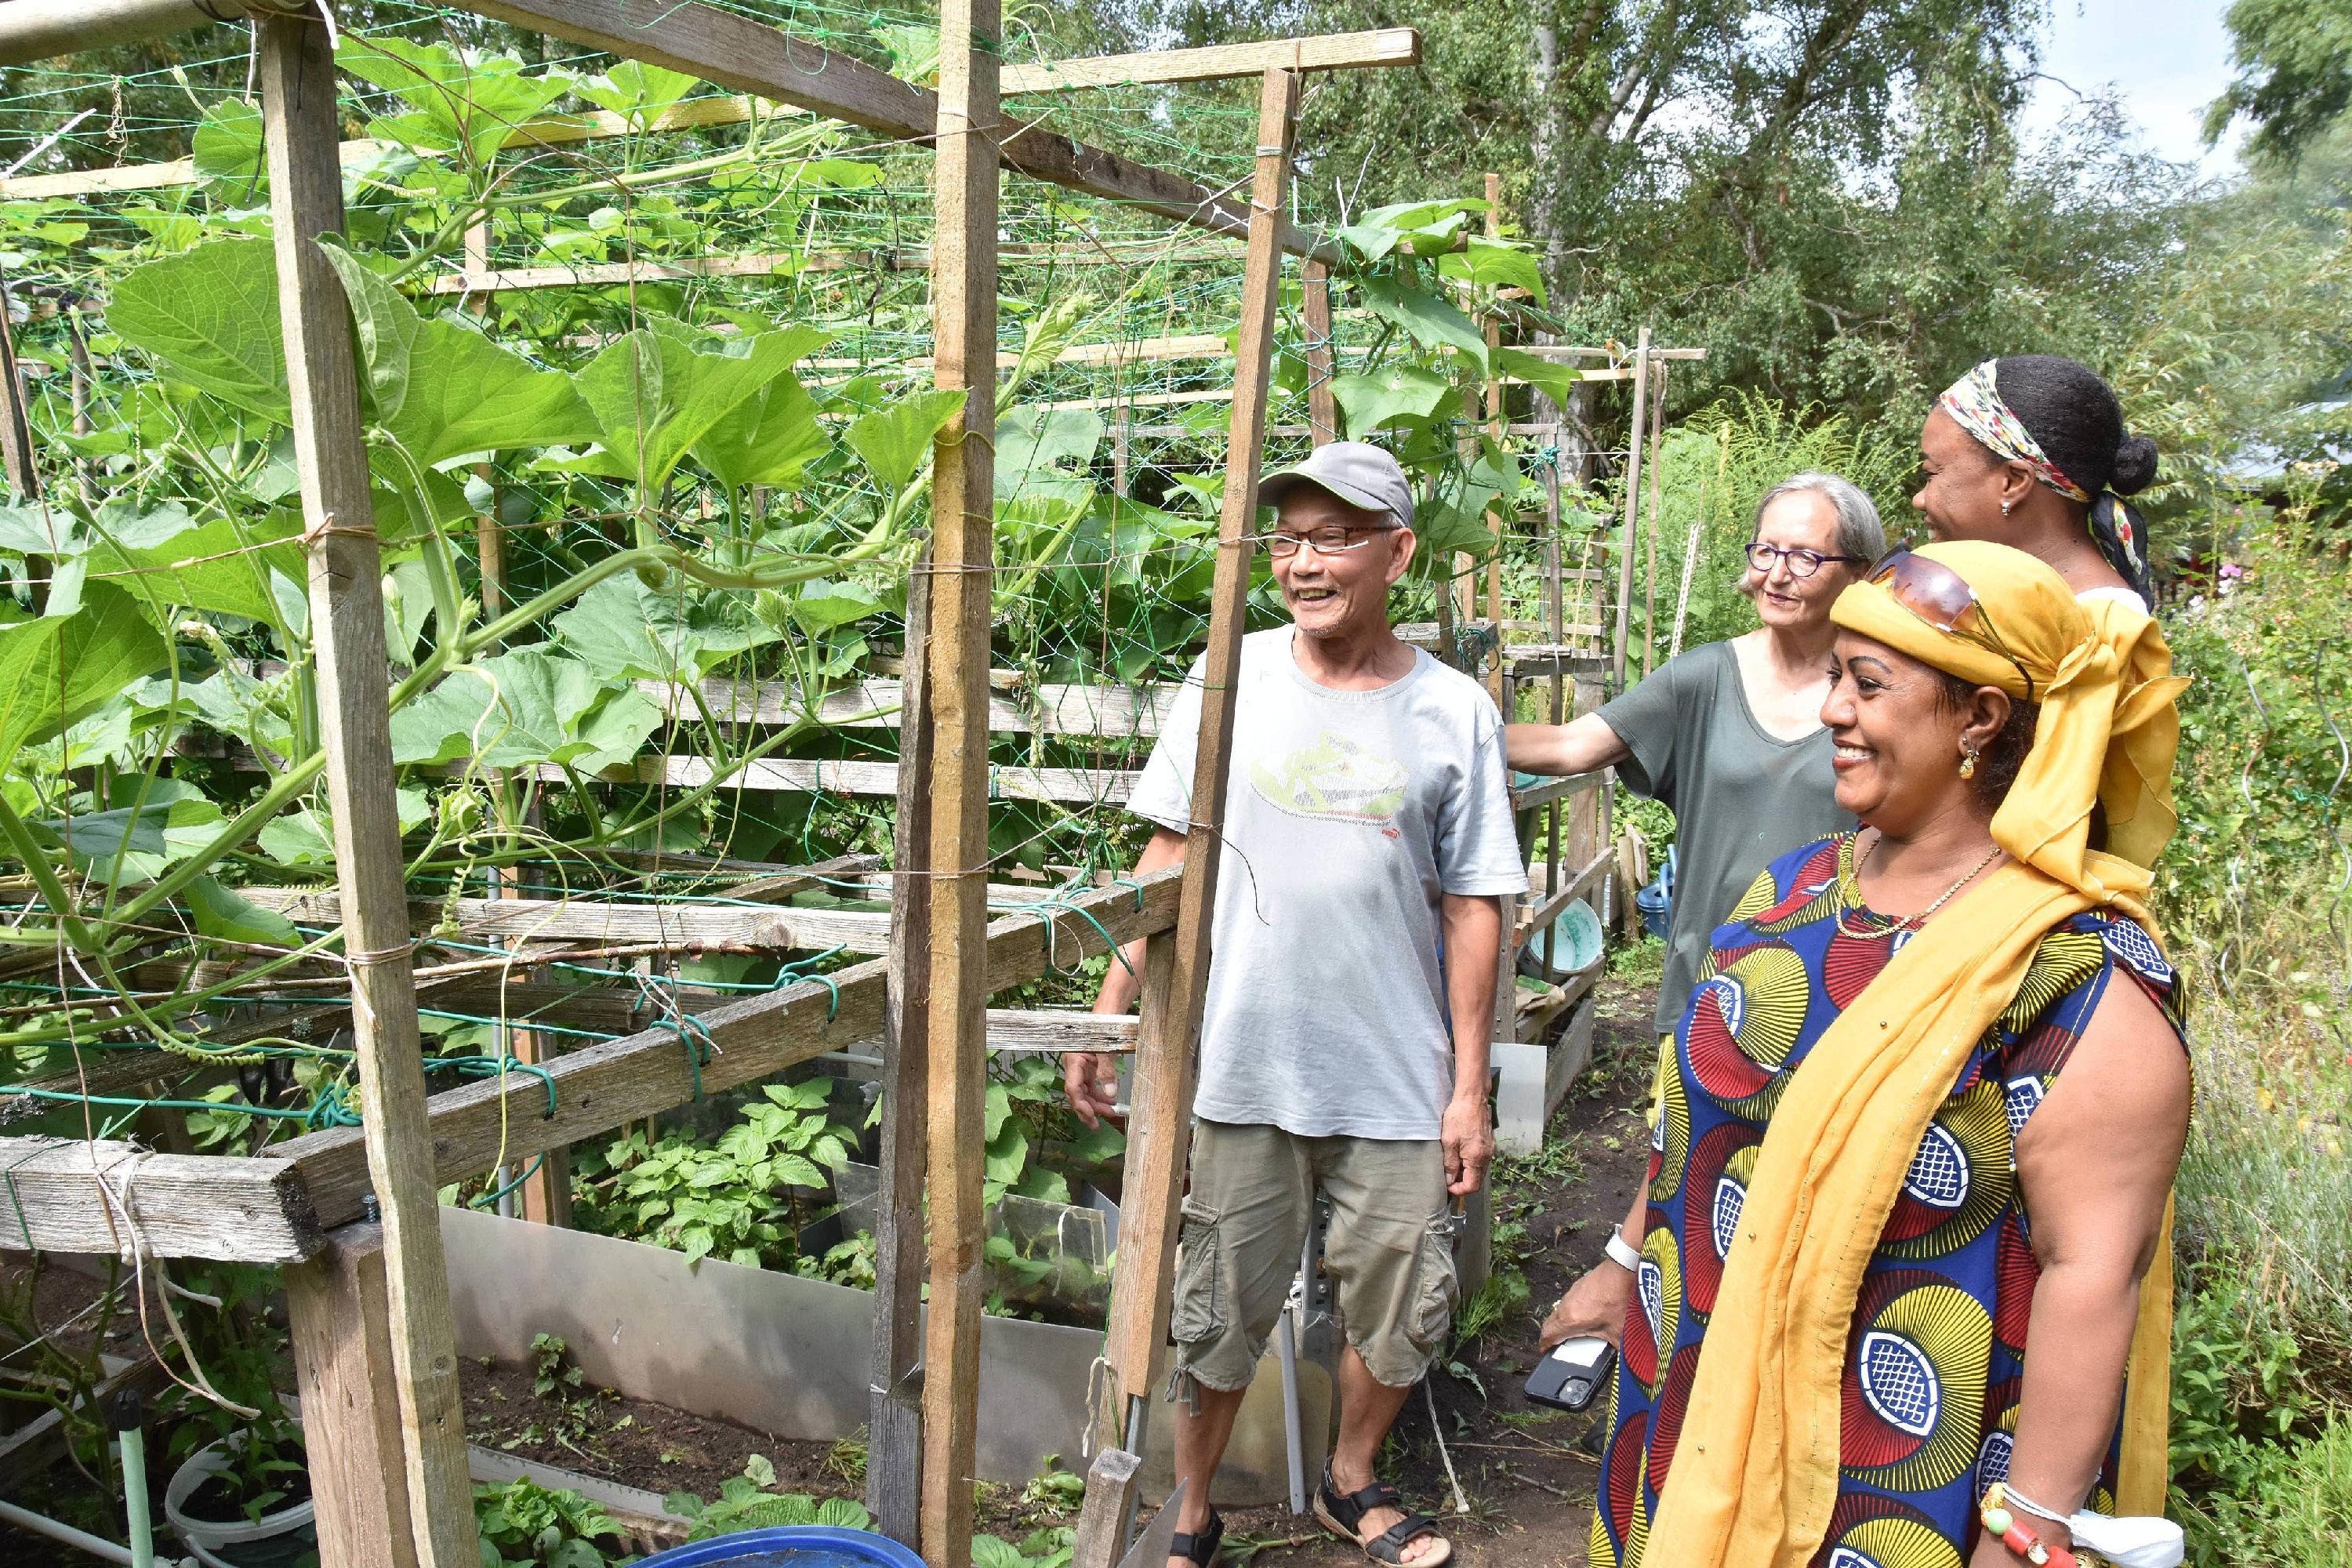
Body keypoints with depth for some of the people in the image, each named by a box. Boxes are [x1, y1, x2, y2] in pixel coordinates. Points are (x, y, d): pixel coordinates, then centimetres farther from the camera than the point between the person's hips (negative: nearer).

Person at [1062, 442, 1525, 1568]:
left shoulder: (1454, 711, -2)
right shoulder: (1230, 678, -1)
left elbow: (1472, 908, 0)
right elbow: (1169, 854, 4)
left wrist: (1469, 1084, -1)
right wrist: (1111, 1011, 1)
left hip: (1398, 1083, 0)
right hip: (1241, 1065, 0)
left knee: (1403, 1307, 12)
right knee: (1219, 1309, 10)